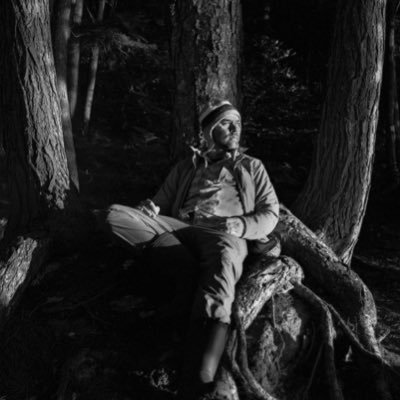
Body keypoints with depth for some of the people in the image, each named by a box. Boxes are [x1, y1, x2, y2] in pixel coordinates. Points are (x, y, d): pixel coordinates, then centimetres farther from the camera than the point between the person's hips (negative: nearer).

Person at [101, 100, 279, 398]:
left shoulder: (251, 167, 25)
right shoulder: (186, 167, 29)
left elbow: (270, 213, 15)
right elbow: (162, 204, 26)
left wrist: (241, 225, -8)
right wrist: (150, 210, -1)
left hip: (224, 235, -3)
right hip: (180, 229, 3)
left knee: (222, 264, -43)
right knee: (117, 216, -21)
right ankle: (199, 271, -28)